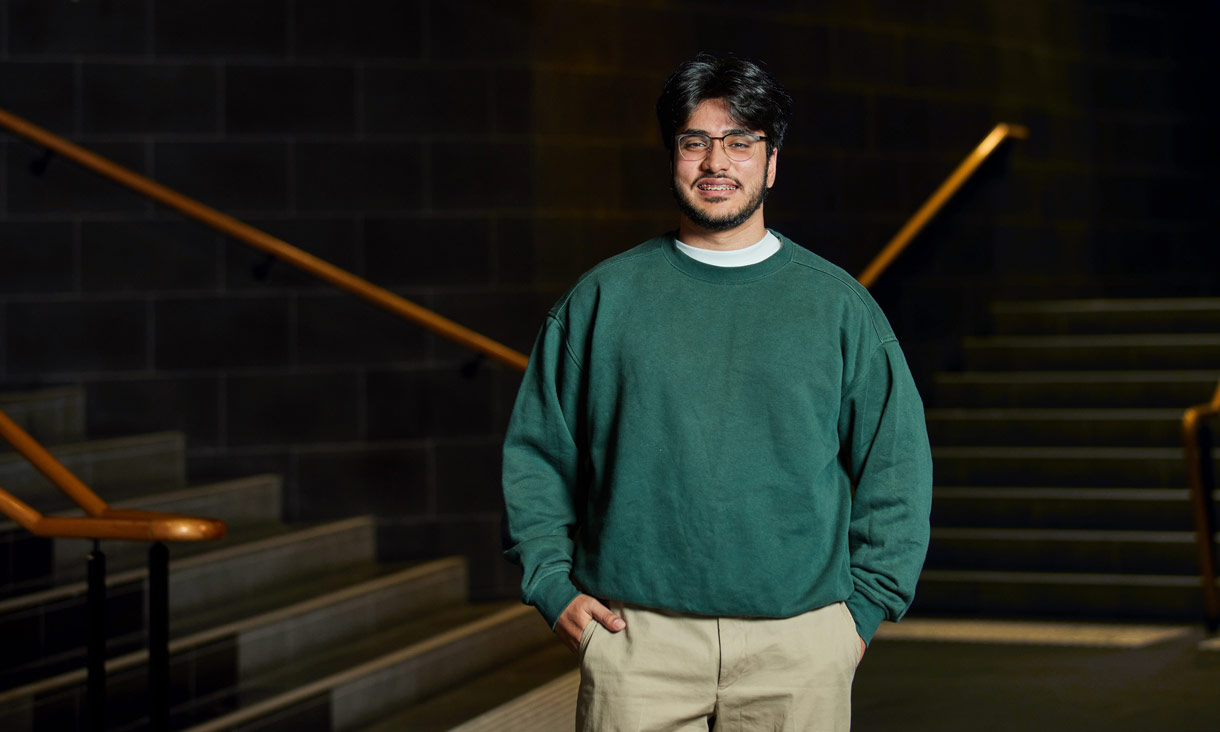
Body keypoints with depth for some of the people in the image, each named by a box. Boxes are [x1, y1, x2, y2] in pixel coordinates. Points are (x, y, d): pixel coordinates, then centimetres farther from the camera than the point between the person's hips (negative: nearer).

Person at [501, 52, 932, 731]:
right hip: (635, 634, 0)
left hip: (797, 642, 0)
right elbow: (536, 451, 12)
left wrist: (864, 608, 3)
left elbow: (897, 470, 9)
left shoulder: (838, 305, 7)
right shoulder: (603, 298, 7)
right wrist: (554, 586, 3)